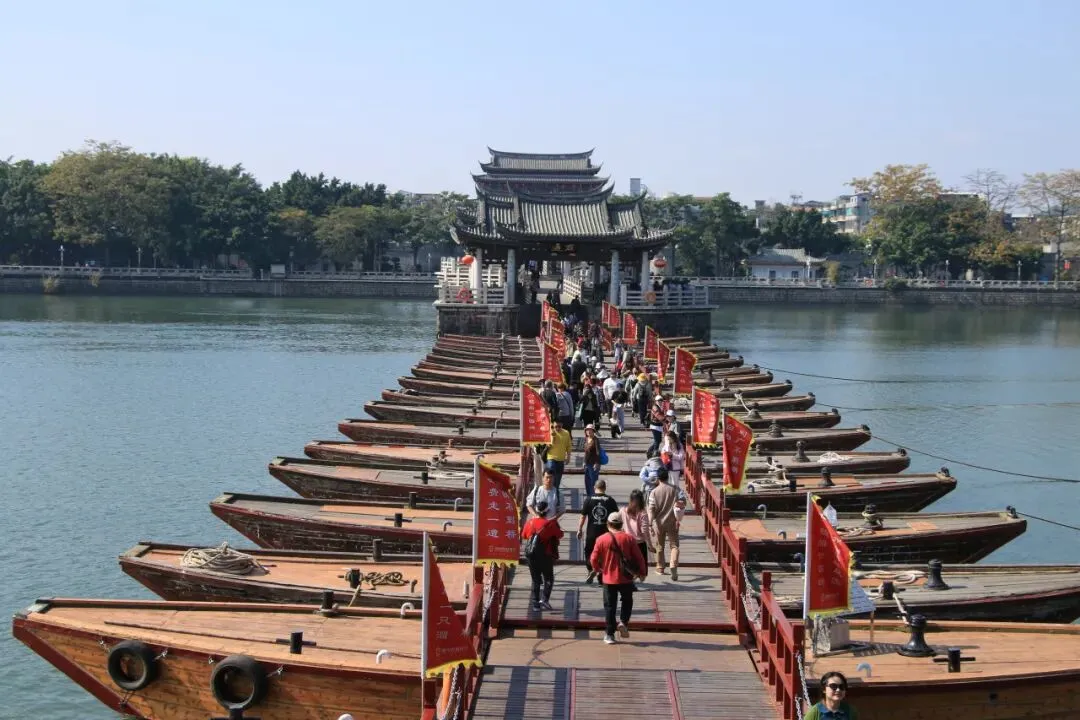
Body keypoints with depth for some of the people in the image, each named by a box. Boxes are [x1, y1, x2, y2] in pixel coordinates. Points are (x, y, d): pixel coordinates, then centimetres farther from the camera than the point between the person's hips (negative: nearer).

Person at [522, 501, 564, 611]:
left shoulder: (530, 522, 0)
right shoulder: (551, 523, -12)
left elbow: (524, 536, 11)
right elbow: (560, 535, -2)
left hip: (531, 556, 3)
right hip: (546, 555, -3)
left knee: (535, 580, 12)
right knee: (548, 579, 9)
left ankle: (536, 603, 8)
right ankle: (545, 599, -9)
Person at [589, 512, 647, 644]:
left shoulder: (601, 539, -8)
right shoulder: (628, 539, -6)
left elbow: (593, 560, -6)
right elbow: (639, 558, -2)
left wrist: (598, 569, 16)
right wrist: (642, 572, 13)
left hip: (609, 579, 0)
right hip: (626, 578, 0)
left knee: (610, 606, 8)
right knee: (627, 601, 23)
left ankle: (609, 634, 9)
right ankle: (623, 622, 2)